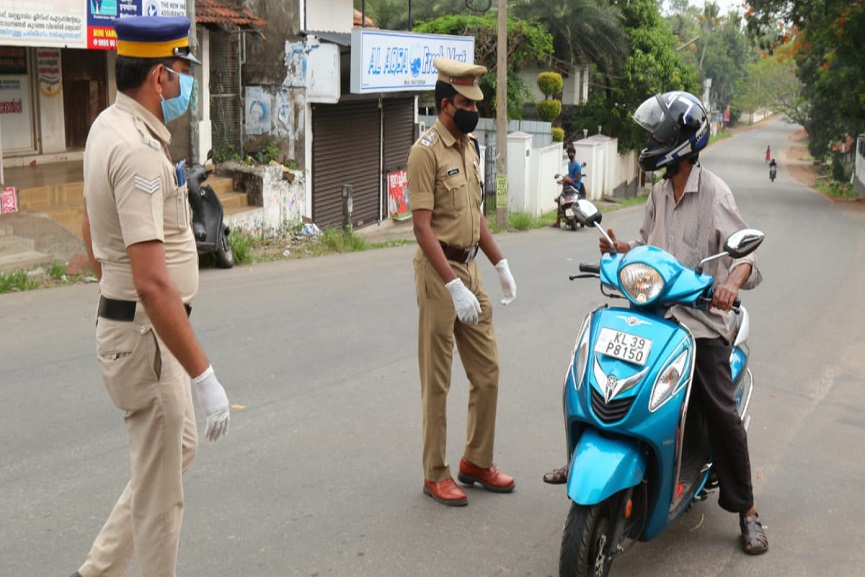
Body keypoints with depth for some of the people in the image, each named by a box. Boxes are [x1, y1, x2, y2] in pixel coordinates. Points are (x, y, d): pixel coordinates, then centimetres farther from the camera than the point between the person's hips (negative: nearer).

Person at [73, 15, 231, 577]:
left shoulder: (108, 126, 8)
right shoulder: (138, 151, -24)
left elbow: (91, 228, 21)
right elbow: (153, 284, -30)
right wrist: (205, 377, -28)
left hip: (125, 320, 10)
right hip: (146, 334, -10)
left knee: (180, 449, 23)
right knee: (160, 490, 3)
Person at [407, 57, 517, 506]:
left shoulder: (469, 146, 13)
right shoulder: (426, 150, -13)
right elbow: (422, 227, -19)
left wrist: (501, 265, 16)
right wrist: (453, 286, -24)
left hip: (470, 268, 8)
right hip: (439, 271, -8)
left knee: (487, 371, 12)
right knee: (437, 381, 1)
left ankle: (476, 462, 26)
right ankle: (435, 475, 13)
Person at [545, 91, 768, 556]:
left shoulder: (714, 193, -10)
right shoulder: (660, 191, 13)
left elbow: (744, 254, -16)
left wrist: (732, 283, -37)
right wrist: (620, 249, -2)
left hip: (702, 318, -7)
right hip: (654, 312, 7)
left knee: (720, 412, -9)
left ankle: (746, 510, 5)